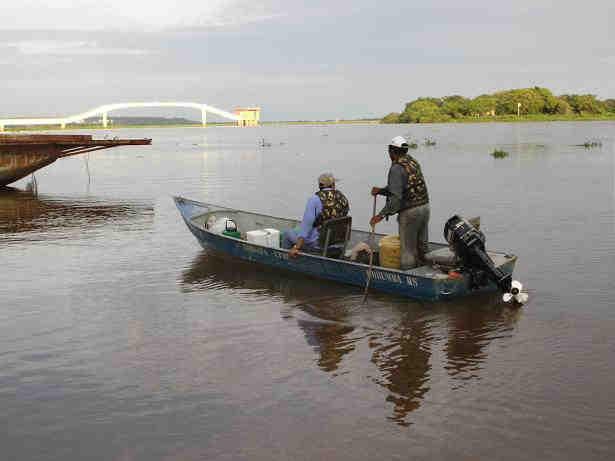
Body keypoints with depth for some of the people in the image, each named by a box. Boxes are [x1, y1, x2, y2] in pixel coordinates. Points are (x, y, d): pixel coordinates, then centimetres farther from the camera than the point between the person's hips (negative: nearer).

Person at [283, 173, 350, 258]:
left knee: (287, 234, 20)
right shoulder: (343, 199, -1)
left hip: (318, 243, -6)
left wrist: (296, 247, -23)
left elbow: (306, 224, -22)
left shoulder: (315, 199, -17)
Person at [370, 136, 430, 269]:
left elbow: (396, 196, -24)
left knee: (408, 248, 0)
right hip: (424, 206, 8)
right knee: (421, 245, 17)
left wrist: (382, 214, -24)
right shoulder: (413, 161, 10)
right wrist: (380, 190, 12)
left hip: (409, 211, -8)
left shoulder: (397, 168, -16)